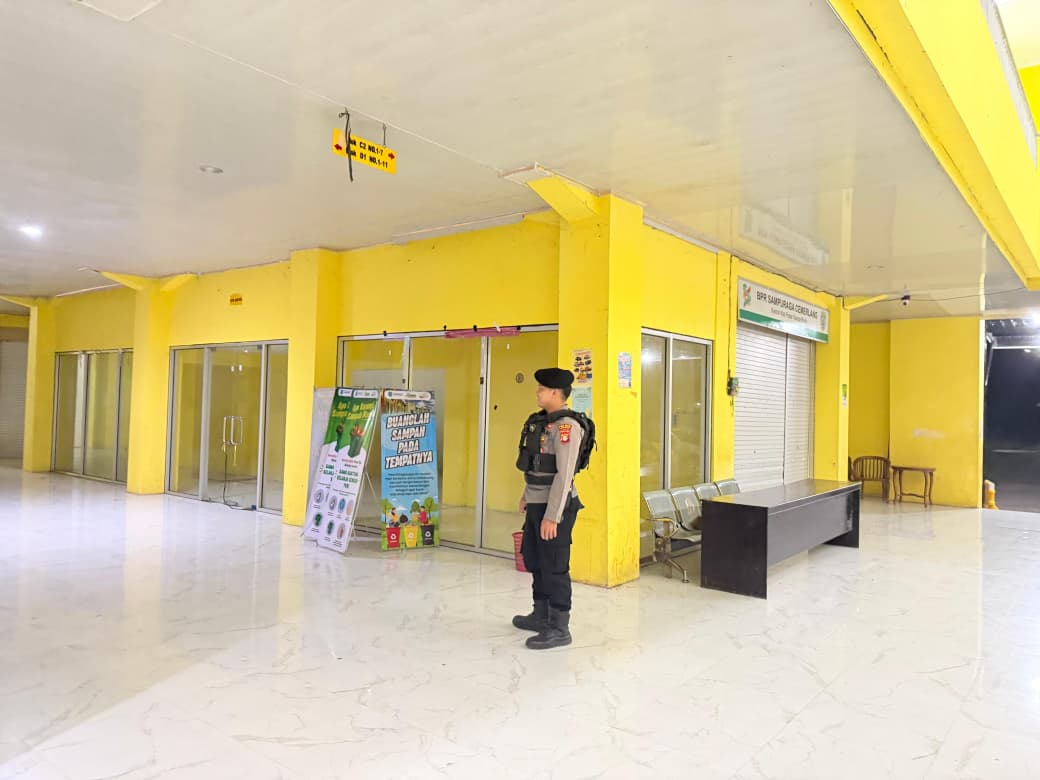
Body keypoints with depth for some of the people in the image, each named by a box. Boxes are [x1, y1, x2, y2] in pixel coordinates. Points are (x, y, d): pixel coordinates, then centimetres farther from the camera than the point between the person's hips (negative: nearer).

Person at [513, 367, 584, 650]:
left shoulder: (566, 426, -19)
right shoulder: (542, 421, 11)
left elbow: (564, 475, -23)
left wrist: (552, 517, -23)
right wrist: (527, 497, 23)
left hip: (554, 507, -10)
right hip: (537, 504, 10)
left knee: (554, 567, -1)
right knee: (534, 560, 20)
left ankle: (559, 629, 12)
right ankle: (541, 615, 35)